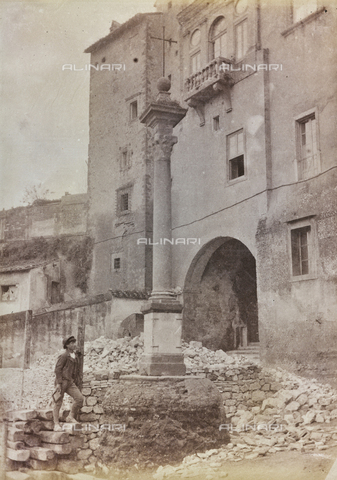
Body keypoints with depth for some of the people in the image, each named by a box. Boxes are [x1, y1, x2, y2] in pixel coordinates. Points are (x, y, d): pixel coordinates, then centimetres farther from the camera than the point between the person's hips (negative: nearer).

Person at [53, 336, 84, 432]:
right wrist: (58, 383, -18)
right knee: (58, 403, -1)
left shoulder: (76, 357, 16)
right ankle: (56, 424, 7)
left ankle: (71, 417, 8)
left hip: (70, 382, 7)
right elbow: (57, 369, -12)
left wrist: (77, 383, 19)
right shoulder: (63, 356, -8)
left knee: (80, 398, -7)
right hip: (62, 381, -7)